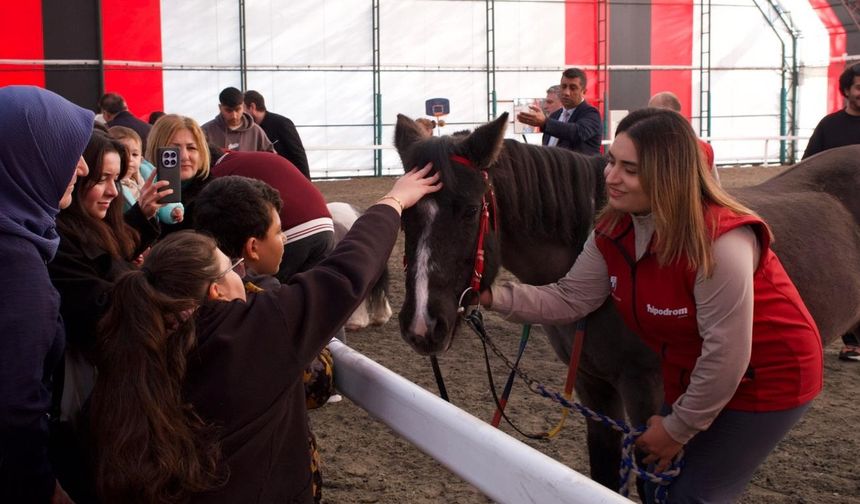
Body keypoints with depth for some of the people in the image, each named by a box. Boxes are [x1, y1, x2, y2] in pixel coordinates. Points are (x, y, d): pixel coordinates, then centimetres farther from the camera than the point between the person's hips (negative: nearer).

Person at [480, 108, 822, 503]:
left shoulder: (720, 242, -34)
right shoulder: (614, 231, -9)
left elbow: (725, 355, -30)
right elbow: (569, 300, -7)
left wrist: (678, 428, -19)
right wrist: (494, 296, -23)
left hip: (766, 379, -8)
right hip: (696, 376, 8)